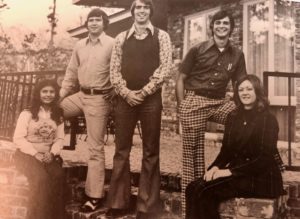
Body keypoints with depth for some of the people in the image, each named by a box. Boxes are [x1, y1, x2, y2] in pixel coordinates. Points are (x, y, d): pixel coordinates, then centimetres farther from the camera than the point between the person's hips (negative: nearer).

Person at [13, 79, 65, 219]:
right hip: (26, 154, -3)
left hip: (48, 155, 3)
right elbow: (18, 138, -6)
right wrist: (35, 154, -16)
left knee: (58, 176, -28)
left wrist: (52, 153, -12)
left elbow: (60, 139, 8)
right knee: (41, 178, -33)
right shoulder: (27, 114, 0)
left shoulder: (58, 116, 12)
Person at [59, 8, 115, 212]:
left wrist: (113, 94, -16)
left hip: (99, 98, -6)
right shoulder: (80, 45, 11)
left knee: (95, 149, -2)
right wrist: (61, 94, 10)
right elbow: (72, 72, 14)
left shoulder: (112, 44, -8)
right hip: (80, 95, 7)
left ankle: (95, 196, 8)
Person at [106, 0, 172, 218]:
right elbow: (114, 69, 7)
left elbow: (165, 66, -5)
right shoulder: (122, 38, 12)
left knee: (150, 152, 3)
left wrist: (144, 92, -11)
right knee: (121, 150, 6)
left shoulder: (161, 36, 5)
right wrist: (126, 92, -8)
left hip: (151, 99, -2)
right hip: (125, 98, 2)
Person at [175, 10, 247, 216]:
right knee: (193, 151, -1)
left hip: (219, 102, 3)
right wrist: (182, 106, -6)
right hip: (194, 101, -3)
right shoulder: (197, 50, 0)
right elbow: (181, 79, 2)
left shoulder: (237, 54, 8)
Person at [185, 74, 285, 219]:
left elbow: (265, 159, -14)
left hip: (261, 177, -6)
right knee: (193, 188, -19)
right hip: (236, 172, 6)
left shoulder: (268, 120, -7)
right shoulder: (233, 117, 11)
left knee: (203, 190, -25)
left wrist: (230, 171, -19)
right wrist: (215, 167, -9)